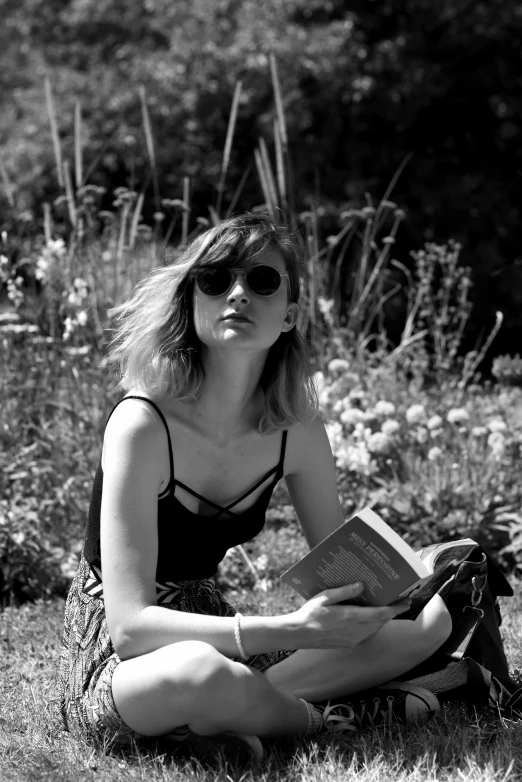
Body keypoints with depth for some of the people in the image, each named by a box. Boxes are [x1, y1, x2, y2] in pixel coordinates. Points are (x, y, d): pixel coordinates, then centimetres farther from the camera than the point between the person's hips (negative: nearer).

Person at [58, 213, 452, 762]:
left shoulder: (298, 432, -4)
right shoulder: (143, 425, -22)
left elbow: (346, 575, 5)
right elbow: (130, 625, -28)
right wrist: (294, 629, -35)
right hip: (111, 663, -7)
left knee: (430, 617, -5)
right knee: (204, 671, -42)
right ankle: (315, 718, -9)